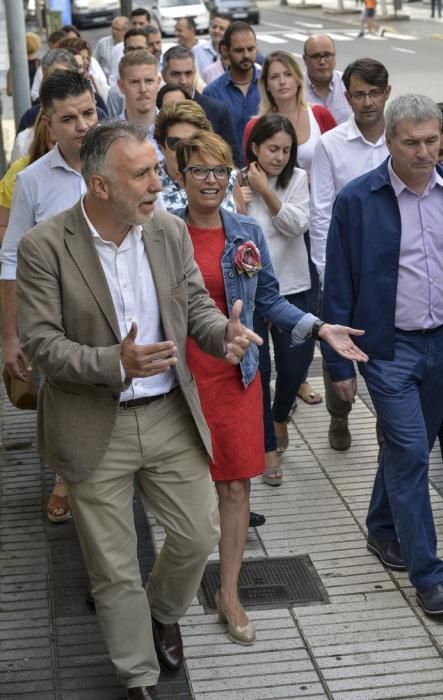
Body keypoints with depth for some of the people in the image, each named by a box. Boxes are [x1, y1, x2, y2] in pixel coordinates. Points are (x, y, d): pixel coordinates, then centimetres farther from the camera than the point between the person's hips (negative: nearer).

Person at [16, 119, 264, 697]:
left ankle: (163, 612, 47)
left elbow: (195, 303, 6)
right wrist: (116, 363, -31)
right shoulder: (45, 246, -15)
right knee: (114, 568, 9)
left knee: (199, 534, 14)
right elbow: (40, 343, -17)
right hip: (95, 428, -4)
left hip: (171, 417, 4)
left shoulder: (169, 231, -2)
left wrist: (224, 333, -18)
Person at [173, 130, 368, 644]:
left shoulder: (247, 233, 3)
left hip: (234, 374, 2)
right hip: (180, 374, -2)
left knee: (235, 483, 5)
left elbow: (268, 299, 7)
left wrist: (318, 327, -5)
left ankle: (229, 592, 17)